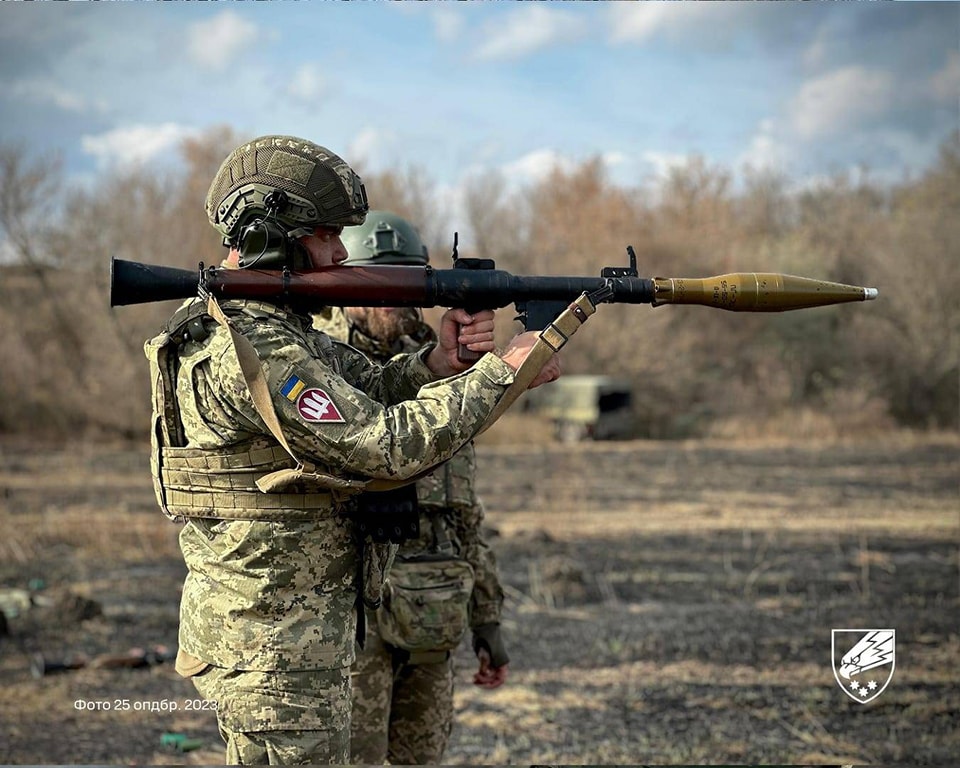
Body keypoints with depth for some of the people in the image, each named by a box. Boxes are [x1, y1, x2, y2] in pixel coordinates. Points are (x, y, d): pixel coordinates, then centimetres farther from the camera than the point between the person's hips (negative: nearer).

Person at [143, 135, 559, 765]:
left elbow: (371, 394, 12)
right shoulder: (249, 349, -22)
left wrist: (439, 360, -9)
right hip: (273, 649, -10)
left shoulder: (280, 328, 11)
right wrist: (503, 374, -16)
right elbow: (385, 446, -24)